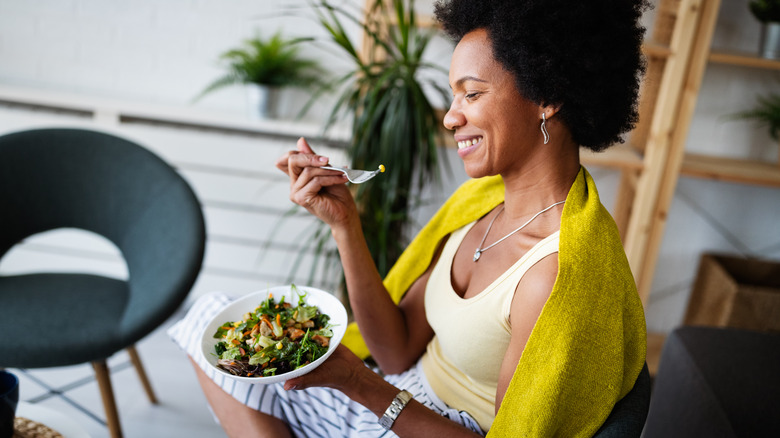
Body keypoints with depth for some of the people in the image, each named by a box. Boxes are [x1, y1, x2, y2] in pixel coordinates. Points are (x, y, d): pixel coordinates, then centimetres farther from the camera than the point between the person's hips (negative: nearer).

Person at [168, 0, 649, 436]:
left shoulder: (562, 274, -30)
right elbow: (400, 352, -6)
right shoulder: (485, 194, -6)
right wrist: (344, 222, -16)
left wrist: (357, 382, -28)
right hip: (405, 395, 7)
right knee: (212, 317, 8)